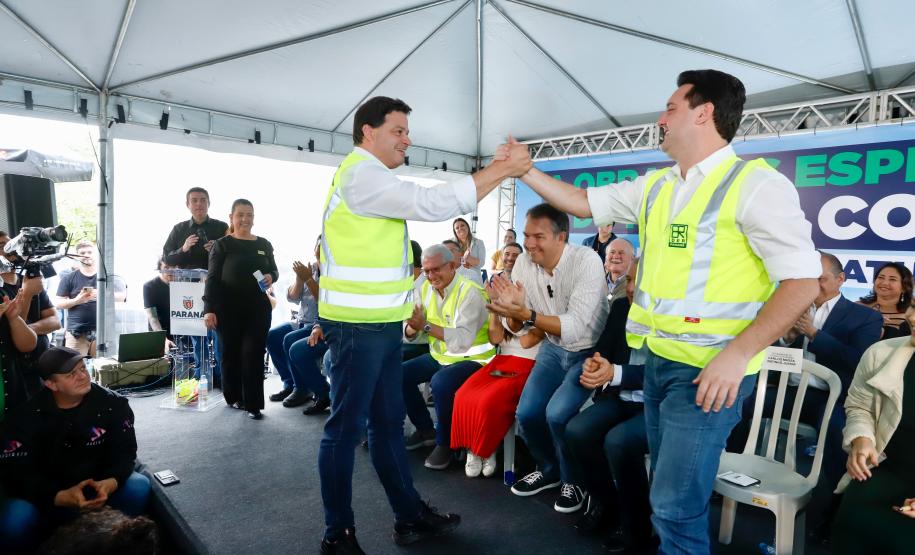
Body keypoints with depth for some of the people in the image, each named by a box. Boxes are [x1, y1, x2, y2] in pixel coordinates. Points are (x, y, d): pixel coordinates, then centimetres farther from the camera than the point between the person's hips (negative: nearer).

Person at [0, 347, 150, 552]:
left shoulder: (112, 403, -10)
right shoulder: (27, 416, -12)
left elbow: (124, 451, -11)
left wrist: (110, 483, -35)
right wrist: (61, 497, -35)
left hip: (99, 489, 1)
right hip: (49, 498, -1)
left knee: (139, 487, -27)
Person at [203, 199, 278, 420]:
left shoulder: (264, 245, 9)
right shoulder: (222, 244, -1)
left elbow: (274, 270, 19)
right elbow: (213, 278, -5)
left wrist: (271, 277, -6)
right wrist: (209, 309, -12)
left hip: (258, 308, 2)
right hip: (228, 308, -2)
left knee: (253, 353, -3)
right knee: (231, 352, 7)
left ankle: (253, 403, 3)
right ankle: (234, 396, 26)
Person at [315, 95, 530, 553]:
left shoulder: (373, 179, 23)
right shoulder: (361, 174, -13)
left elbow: (425, 206, 18)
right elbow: (434, 205, -22)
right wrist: (502, 169, -16)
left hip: (381, 323, 10)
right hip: (358, 325, -10)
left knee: (388, 422, 15)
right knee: (347, 426, 1)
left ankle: (410, 515, 28)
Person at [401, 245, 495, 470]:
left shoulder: (470, 292, -20)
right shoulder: (425, 289, 2)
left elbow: (463, 340, -33)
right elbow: (409, 333, -1)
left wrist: (426, 326, -37)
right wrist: (412, 327, -25)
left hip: (471, 359, -7)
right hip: (439, 356, 8)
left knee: (440, 382, -33)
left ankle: (445, 443, -8)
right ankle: (425, 430, 15)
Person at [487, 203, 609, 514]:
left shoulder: (587, 262, -26)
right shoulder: (524, 263, -10)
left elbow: (576, 328, -32)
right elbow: (517, 330, -4)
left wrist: (525, 313, -40)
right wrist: (512, 310, -27)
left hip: (590, 351, -5)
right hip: (554, 348, 5)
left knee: (557, 414, -22)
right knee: (526, 413, -7)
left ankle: (575, 481, 7)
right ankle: (549, 470, 23)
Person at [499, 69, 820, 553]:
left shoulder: (754, 183, -11)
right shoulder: (655, 186, 10)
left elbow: (802, 280, -14)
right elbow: (584, 203, 19)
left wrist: (737, 354, -21)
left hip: (709, 367, -7)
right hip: (658, 358, 7)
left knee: (675, 506, -4)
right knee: (669, 489, 19)